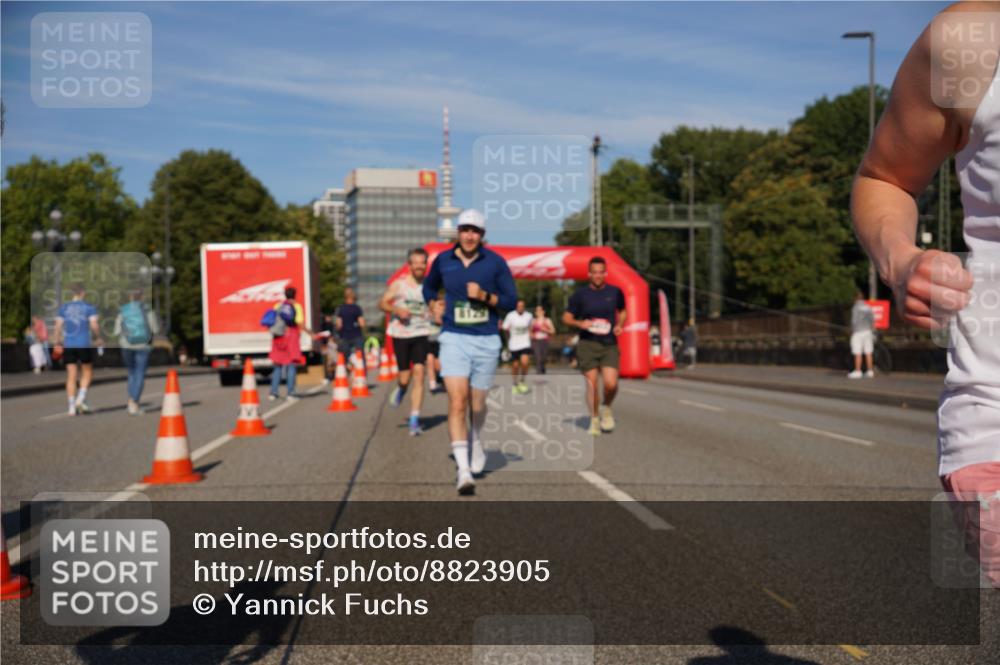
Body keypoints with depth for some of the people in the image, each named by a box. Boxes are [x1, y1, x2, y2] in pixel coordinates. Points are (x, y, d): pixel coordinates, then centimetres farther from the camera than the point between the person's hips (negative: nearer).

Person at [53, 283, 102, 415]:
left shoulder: (63, 308, 7)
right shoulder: (89, 307, -1)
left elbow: (58, 326, 3)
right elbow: (94, 325, -8)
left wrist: (57, 343, 13)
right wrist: (97, 338, 8)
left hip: (68, 345, 3)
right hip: (84, 344, -3)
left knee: (71, 376, 5)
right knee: (87, 372, 14)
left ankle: (72, 407, 3)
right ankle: (81, 399, -2)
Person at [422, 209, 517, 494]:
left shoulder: (495, 262, -1)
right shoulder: (443, 260, 4)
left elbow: (511, 300, 1)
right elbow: (429, 287, 24)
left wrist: (485, 296, -15)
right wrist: (434, 305, 6)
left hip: (486, 341, 0)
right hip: (454, 339, 0)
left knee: (477, 404, 11)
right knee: (457, 402, -15)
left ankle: (476, 443, 44)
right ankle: (463, 470, -18)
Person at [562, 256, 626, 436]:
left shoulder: (615, 292, 6)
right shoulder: (580, 294, 0)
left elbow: (622, 311, 22)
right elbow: (566, 317, 4)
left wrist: (620, 324, 2)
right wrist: (580, 323, -15)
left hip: (609, 344, 1)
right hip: (587, 344, -1)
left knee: (611, 383, -13)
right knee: (592, 383, -2)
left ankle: (606, 408, 18)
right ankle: (594, 419, 16)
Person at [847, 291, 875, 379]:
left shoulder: (855, 308, -9)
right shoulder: (868, 307, 7)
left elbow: (854, 321, -13)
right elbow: (872, 321, 7)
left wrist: (852, 332, -3)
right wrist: (872, 332, 14)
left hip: (858, 332, -6)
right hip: (867, 331, 6)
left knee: (857, 353, -4)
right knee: (868, 353, 7)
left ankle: (857, 371, -5)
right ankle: (870, 371, 7)